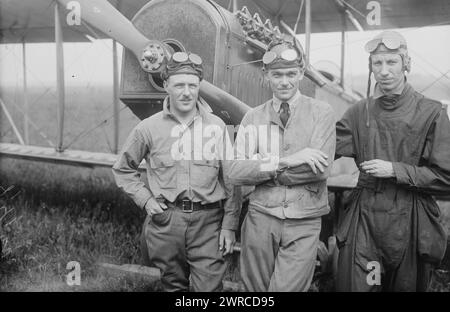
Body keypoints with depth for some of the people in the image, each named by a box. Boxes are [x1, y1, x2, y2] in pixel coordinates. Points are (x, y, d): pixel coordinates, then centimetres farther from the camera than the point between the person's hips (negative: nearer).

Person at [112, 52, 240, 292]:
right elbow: (122, 169, 12)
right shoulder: (149, 128, 0)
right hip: (166, 221, 1)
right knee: (173, 286, 16)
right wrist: (144, 199, -1)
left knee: (209, 287, -1)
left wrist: (229, 225, 1)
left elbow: (230, 179, 4)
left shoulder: (216, 126, 1)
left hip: (208, 220, 0)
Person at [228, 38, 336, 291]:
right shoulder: (253, 118, 5)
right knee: (256, 288, 15)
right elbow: (236, 173, -6)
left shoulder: (322, 113, -1)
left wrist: (261, 166, -10)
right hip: (261, 217, 2)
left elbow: (321, 170, -13)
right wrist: (285, 161, -17)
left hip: (304, 222, -2)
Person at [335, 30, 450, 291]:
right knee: (353, 285, 4)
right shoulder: (359, 113, 5)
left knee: (407, 285, 15)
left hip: (409, 222, -1)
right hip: (364, 219, 2)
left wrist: (396, 170, -14)